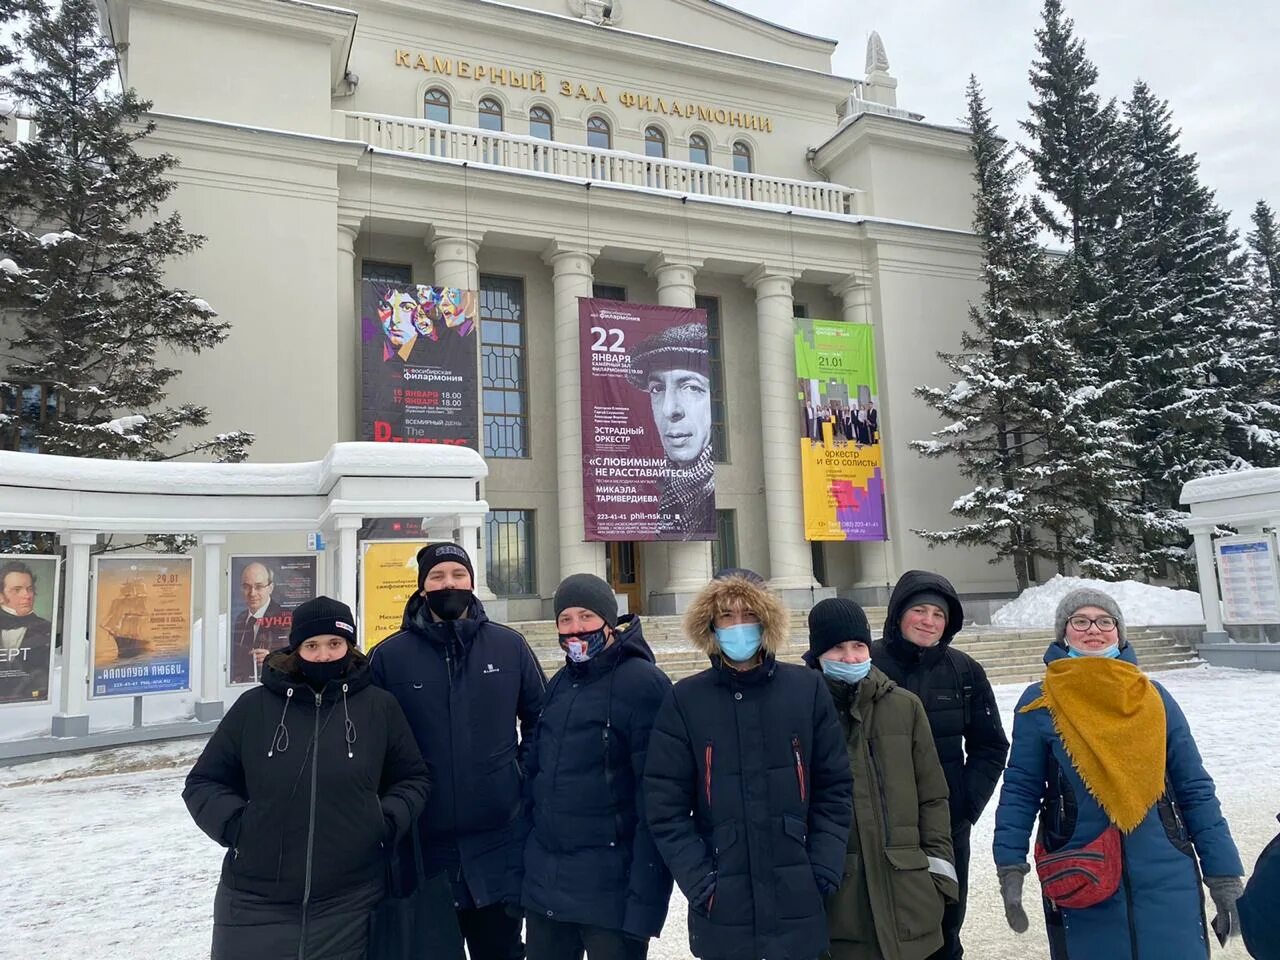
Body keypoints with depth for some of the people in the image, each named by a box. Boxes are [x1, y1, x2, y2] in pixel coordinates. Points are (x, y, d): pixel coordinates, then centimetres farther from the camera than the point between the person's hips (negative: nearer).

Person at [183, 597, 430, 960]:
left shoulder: (380, 706, 1)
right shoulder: (254, 706, -1)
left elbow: (413, 778, 12)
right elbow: (204, 782, 9)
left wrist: (389, 821, -4)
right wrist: (234, 823, -7)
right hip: (255, 905, 0)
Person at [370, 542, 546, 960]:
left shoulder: (509, 646, 1)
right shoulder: (390, 655, -4)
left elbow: (539, 719, 10)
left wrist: (523, 776, 2)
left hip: (499, 835, 1)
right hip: (422, 838, 0)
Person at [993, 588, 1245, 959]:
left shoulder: (1154, 697, 3)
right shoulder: (1039, 703, -3)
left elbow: (1195, 790, 5)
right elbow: (1020, 790, -2)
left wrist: (1224, 876, 2)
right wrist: (1010, 868, -8)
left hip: (1167, 877, 2)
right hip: (1079, 884, -1)